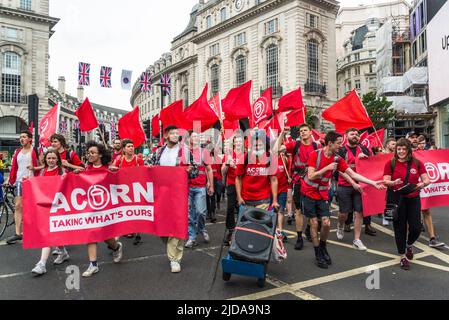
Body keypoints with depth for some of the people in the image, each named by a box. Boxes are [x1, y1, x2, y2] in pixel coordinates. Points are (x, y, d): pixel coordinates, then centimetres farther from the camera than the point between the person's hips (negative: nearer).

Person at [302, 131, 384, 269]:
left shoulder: (338, 159, -4)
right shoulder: (315, 154, -15)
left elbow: (353, 174, -4)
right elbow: (311, 176, -20)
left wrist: (373, 183, -8)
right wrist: (327, 168, -25)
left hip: (322, 195, 4)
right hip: (308, 193, -3)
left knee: (326, 223, -3)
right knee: (314, 223, 0)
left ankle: (323, 248, 26)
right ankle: (318, 255, 14)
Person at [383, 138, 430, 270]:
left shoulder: (417, 163, 2)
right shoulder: (390, 163, -3)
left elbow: (427, 180, 0)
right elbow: (386, 181, -7)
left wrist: (423, 184, -22)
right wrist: (394, 182, -28)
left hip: (413, 199, 2)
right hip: (397, 199, -2)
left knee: (416, 228, 0)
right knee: (400, 228, 5)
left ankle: (409, 245, 35)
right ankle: (403, 256, 22)